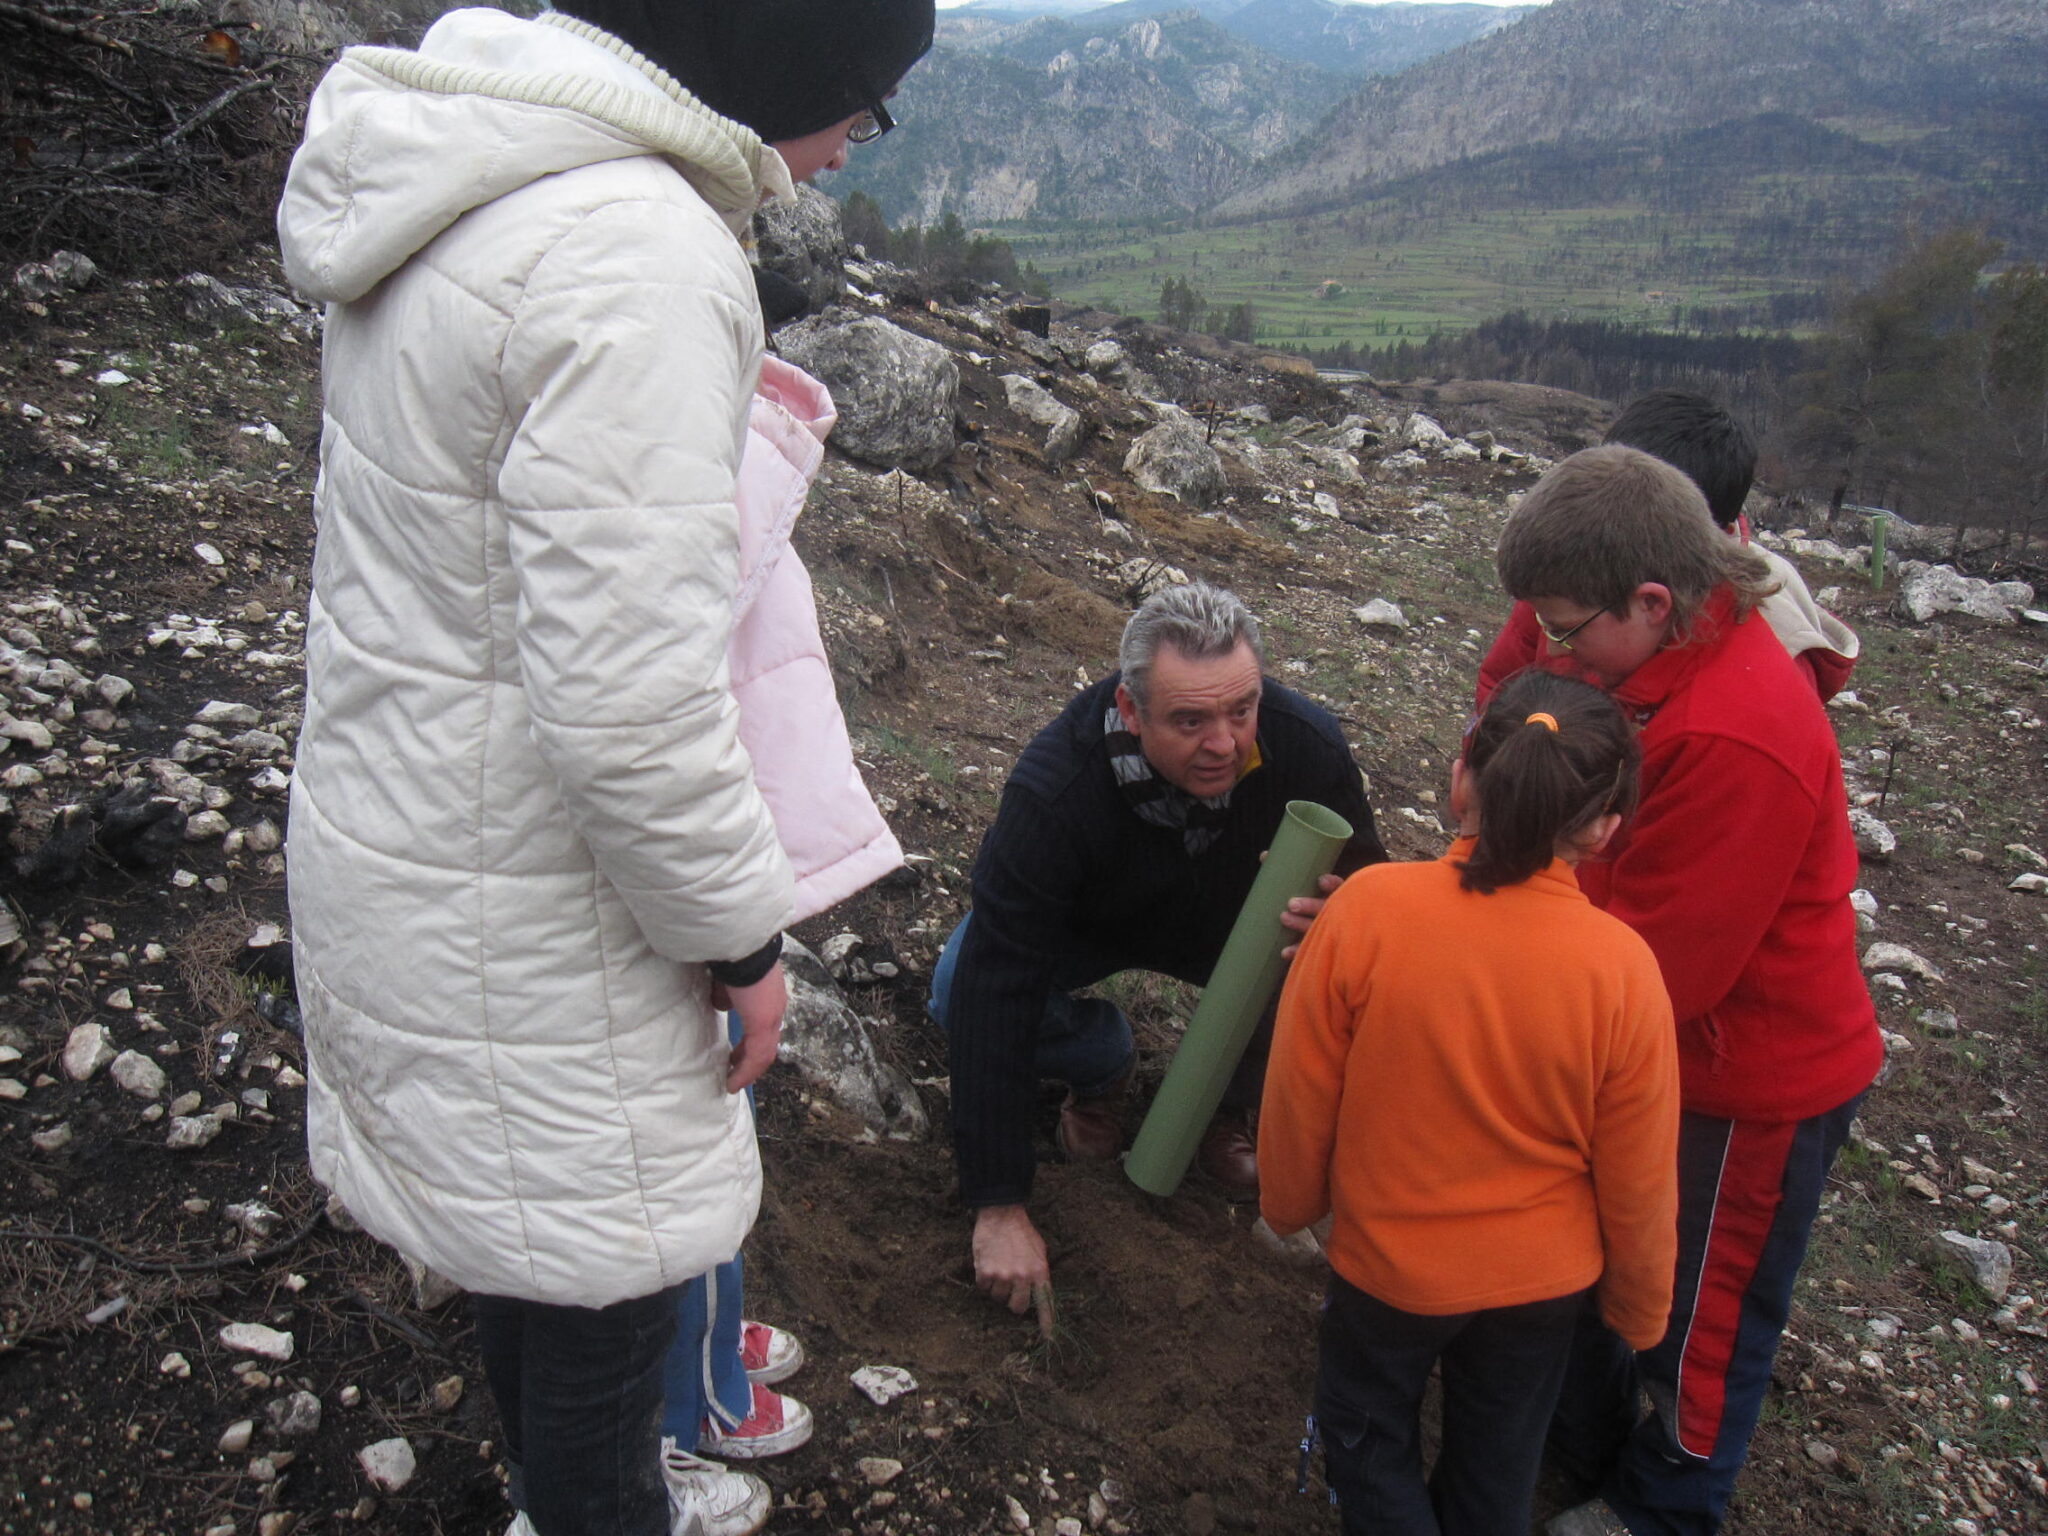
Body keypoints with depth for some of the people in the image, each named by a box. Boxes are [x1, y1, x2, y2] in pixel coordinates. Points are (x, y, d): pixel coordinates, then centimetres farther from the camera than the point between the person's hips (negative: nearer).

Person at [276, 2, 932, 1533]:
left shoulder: (467, 184, 5)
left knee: (537, 1237, 28)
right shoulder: (638, 254, -27)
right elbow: (629, 694, -30)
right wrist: (741, 933, -14)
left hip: (392, 822, 10)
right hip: (525, 916, -10)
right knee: (606, 1267, 14)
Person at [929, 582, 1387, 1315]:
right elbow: (997, 993, -38)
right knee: (963, 988, -29)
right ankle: (1102, 1065, 6)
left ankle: (1225, 1102, 6)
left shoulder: (1307, 747, -32)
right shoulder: (1052, 791, -39)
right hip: (1088, 926, -1)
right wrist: (999, 1206, -37)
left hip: (1233, 925, 2)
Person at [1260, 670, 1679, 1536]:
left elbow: (1299, 1099, -15)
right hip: (1545, 1279, 2)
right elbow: (1639, 1182, -11)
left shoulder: (1367, 907, -26)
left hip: (1387, 1260, -1)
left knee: (1366, 1432, 26)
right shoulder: (1623, 967, -23)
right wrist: (1640, 1311, 8)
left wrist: (1288, 1204, 6)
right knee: (1497, 1463, 28)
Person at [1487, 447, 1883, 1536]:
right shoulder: (1666, 663, -7)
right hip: (1650, 1046, 8)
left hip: (1750, 1078, -8)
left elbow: (1656, 964, -28)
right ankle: (1578, 1446, 50)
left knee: (1700, 1315, 17)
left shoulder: (1732, 743, -35)